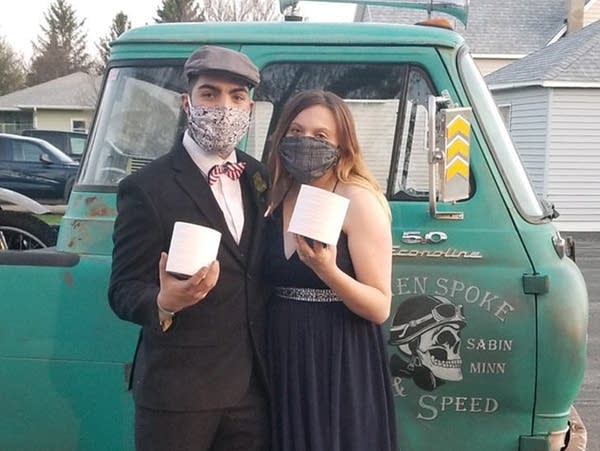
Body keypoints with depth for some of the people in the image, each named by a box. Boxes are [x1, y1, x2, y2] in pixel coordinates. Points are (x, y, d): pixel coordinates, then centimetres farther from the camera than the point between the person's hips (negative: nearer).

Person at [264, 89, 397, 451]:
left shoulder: (358, 200, -12)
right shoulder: (277, 199, 6)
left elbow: (380, 307, -14)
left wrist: (327, 271, -29)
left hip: (341, 367, -5)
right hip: (284, 363, 6)